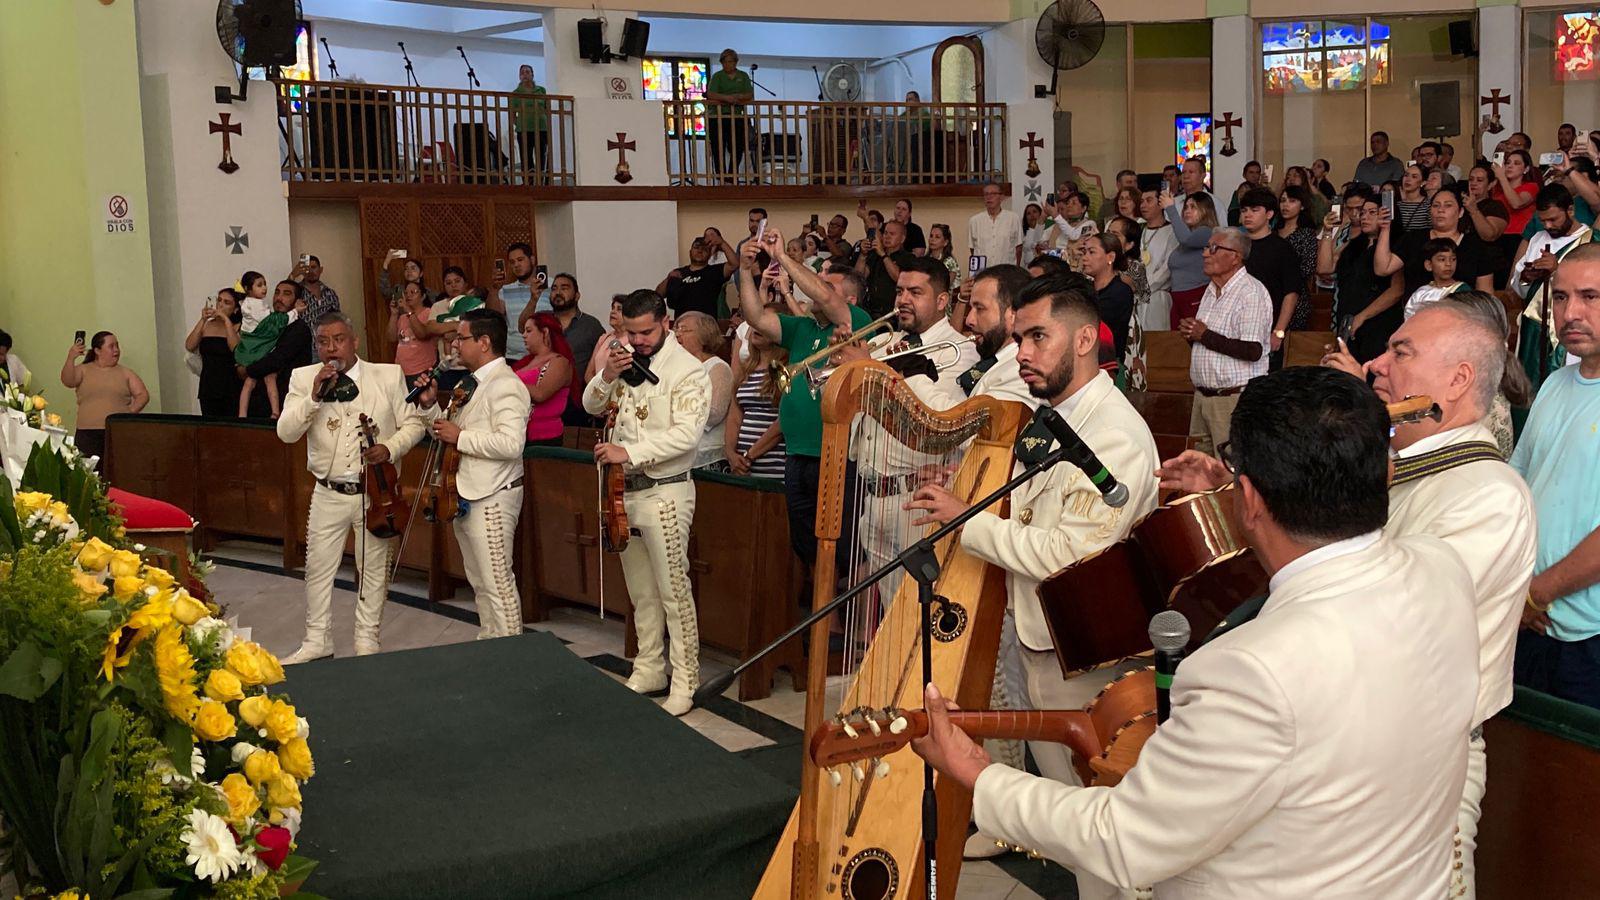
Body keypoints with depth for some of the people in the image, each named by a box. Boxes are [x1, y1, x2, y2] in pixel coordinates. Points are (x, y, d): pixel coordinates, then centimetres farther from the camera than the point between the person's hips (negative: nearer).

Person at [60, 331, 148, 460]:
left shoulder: (125, 372, 13)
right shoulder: (83, 370, 11)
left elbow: (143, 395, 9)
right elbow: (67, 381, -7)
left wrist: (131, 411, -8)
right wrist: (71, 359, -21)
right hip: (87, 433, 0)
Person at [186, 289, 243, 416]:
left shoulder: (238, 327, 1)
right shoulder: (206, 325, 12)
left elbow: (236, 349, -18)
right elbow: (189, 346, -2)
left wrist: (226, 320, -15)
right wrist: (202, 320, -6)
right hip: (208, 390, 4)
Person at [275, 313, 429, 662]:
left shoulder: (389, 375, -4)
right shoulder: (304, 378, -2)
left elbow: (414, 422, 0)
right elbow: (286, 432, -9)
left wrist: (391, 447, -18)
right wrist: (314, 396, -22)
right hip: (328, 493, 1)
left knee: (374, 569, 9)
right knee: (318, 568, 9)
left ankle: (367, 641, 24)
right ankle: (317, 641, 24)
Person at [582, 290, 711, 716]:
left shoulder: (687, 371, -12)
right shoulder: (626, 361, 10)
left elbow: (687, 434, -22)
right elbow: (591, 406, 13)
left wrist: (629, 452, -26)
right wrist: (607, 375, -7)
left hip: (664, 493, -7)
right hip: (624, 490, 7)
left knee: (673, 591, -3)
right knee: (641, 592, 15)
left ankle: (685, 681, 4)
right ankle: (648, 670, 26)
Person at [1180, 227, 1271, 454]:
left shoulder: (1251, 293, -15)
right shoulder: (1212, 290, 16)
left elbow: (1253, 351, -24)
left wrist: (1206, 336, -16)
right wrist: (1190, 334, 2)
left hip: (1233, 398, -9)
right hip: (1203, 394, 9)